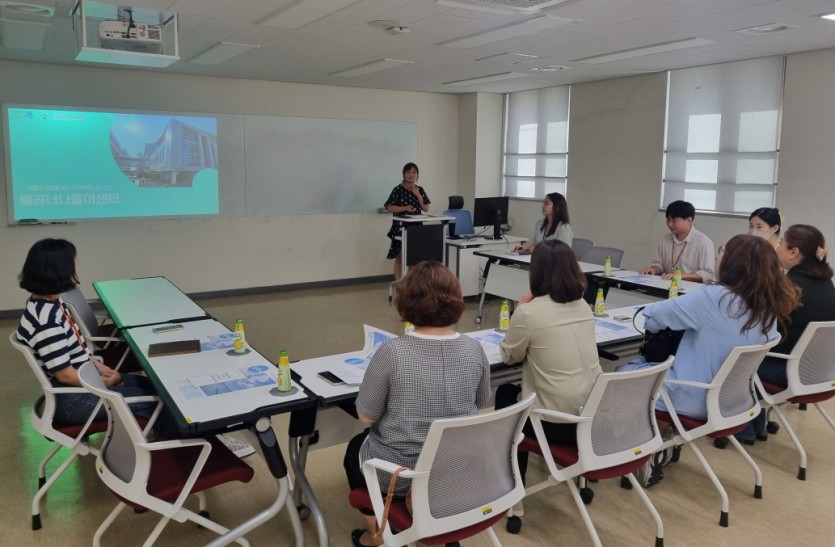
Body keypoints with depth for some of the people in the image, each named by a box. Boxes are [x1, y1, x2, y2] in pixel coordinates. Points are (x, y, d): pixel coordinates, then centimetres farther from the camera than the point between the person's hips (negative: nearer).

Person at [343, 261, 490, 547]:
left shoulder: (391, 352, -25)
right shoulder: (474, 349, -12)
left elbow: (366, 417, -14)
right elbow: (481, 403, 4)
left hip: (400, 473, -4)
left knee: (355, 448, 30)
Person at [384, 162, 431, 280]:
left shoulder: (420, 190, 9)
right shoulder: (398, 189, -5)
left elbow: (426, 209, 6)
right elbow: (389, 208, -8)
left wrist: (418, 195, -5)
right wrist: (405, 208, -20)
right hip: (401, 227, -4)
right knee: (400, 257, -1)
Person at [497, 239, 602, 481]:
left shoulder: (529, 312, -17)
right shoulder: (583, 306, 3)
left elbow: (509, 356, 0)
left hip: (559, 424, -6)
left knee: (505, 393, 25)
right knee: (518, 390, 31)